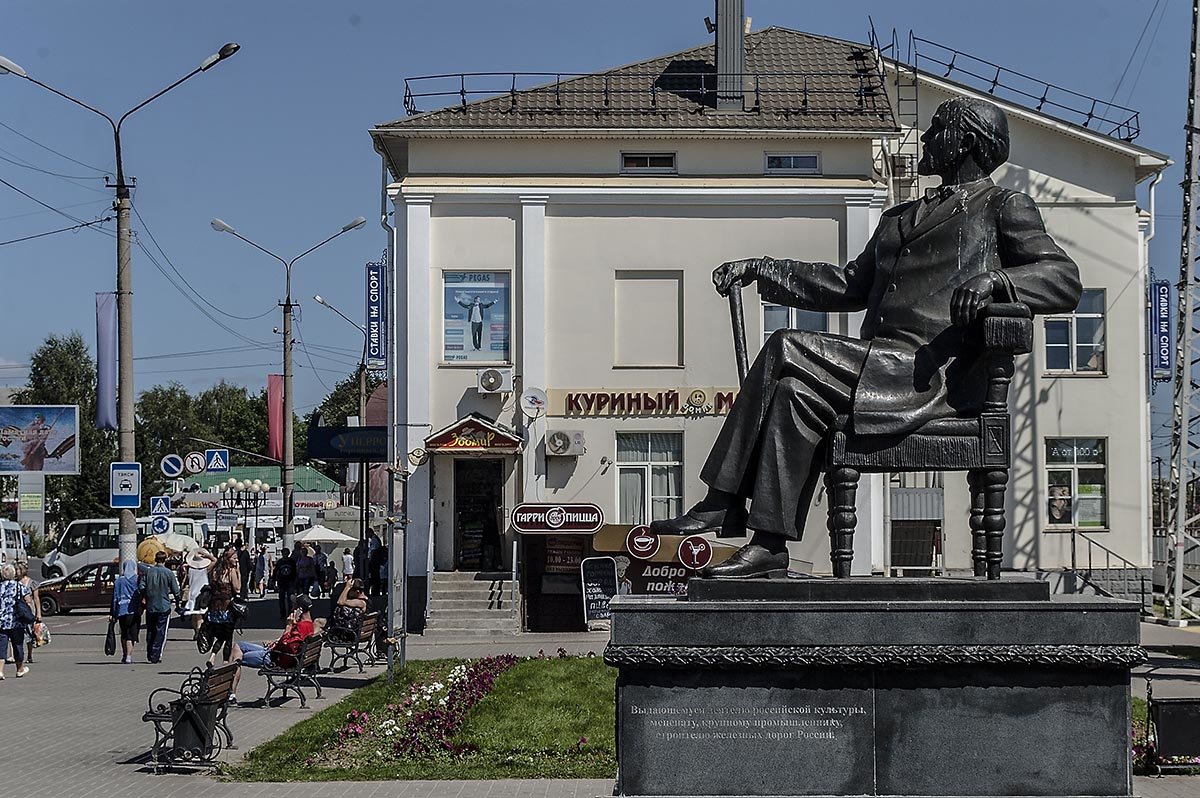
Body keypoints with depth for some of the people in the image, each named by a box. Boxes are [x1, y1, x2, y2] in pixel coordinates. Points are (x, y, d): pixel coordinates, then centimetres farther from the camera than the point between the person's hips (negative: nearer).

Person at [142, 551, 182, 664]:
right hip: (164, 607, -3)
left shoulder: (148, 571, 0)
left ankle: (149, 655, 14)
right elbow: (175, 590, -2)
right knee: (160, 632, 1)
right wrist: (179, 600, 14)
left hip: (150, 606, 3)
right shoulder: (169, 573, -5)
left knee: (150, 631, 13)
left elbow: (142, 587, -2)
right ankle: (156, 656, -5)